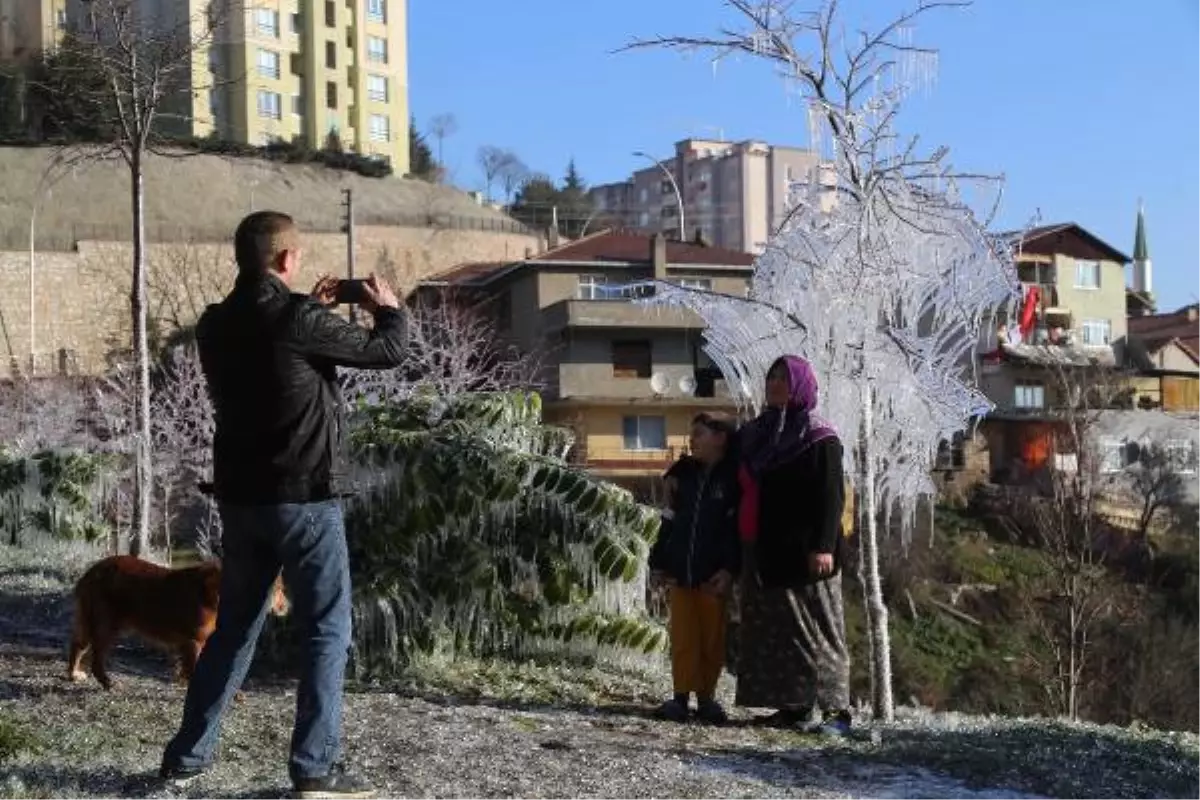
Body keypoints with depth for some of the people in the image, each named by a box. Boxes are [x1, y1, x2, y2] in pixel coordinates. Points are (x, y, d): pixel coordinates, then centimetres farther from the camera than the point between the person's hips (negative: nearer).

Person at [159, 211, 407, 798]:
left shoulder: (215, 324, 5)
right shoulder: (297, 319, -16)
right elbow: (386, 351, -5)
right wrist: (387, 307, 14)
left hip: (239, 497, 7)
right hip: (303, 497, -7)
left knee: (233, 630, 17)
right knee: (326, 632, 3)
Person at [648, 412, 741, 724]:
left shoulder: (734, 478, -3)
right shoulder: (683, 474, 12)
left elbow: (739, 528, -6)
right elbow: (669, 521, 17)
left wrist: (730, 569, -13)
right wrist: (658, 563, 14)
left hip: (714, 576, -4)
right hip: (680, 571, 4)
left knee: (712, 638, 3)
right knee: (682, 637, 3)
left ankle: (707, 696, 11)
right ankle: (681, 696, 6)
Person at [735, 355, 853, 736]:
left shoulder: (819, 439, -5)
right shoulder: (756, 434, 15)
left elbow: (831, 497, -11)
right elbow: (743, 490, 20)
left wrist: (824, 546, -20)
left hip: (802, 553, -7)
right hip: (763, 552, 7)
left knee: (815, 627, -5)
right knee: (774, 629, 6)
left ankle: (837, 709, -3)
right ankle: (792, 705, 12)